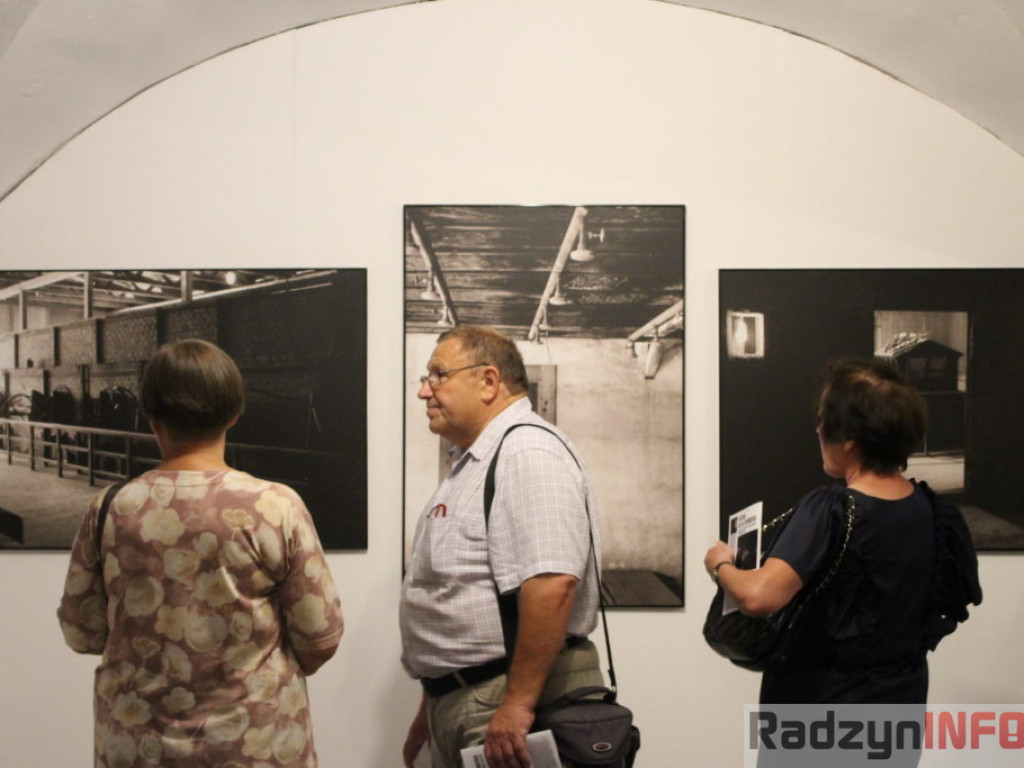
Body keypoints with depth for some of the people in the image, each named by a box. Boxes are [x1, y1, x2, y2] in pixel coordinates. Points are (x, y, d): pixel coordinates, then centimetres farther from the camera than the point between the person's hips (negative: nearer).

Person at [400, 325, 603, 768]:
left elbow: (552, 583, -28)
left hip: (514, 700, -9)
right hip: (456, 699, 9)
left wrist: (518, 702, -27)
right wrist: (431, 708, 21)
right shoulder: (473, 463, 15)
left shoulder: (527, 453, -17)